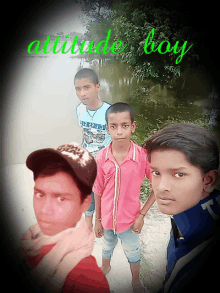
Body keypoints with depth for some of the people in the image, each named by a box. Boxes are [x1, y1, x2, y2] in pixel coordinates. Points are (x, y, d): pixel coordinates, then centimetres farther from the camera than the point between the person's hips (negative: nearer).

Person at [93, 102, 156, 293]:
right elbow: (98, 192, -7)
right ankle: (105, 268, 62)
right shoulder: (101, 158, -18)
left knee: (133, 254, 23)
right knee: (107, 246, 30)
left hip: (129, 220, -1)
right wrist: (98, 220, 3)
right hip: (107, 218, 2)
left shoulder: (143, 156, -23)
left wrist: (142, 214, -13)